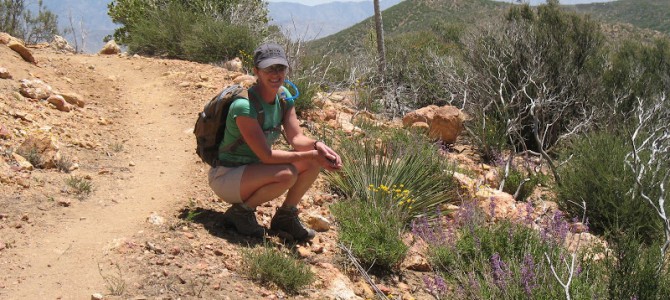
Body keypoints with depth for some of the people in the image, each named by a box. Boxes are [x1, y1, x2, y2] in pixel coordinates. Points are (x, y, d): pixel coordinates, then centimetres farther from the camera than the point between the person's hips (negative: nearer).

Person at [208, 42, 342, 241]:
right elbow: (266, 155, -28)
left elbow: (296, 138, -5)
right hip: (226, 178, -8)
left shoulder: (283, 95, -1)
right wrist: (311, 155, -29)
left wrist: (318, 146, -26)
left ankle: (286, 215, 7)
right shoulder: (244, 106, -27)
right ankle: (240, 211, -9)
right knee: (287, 174, -32)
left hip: (255, 170, 8)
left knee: (315, 159, -7)